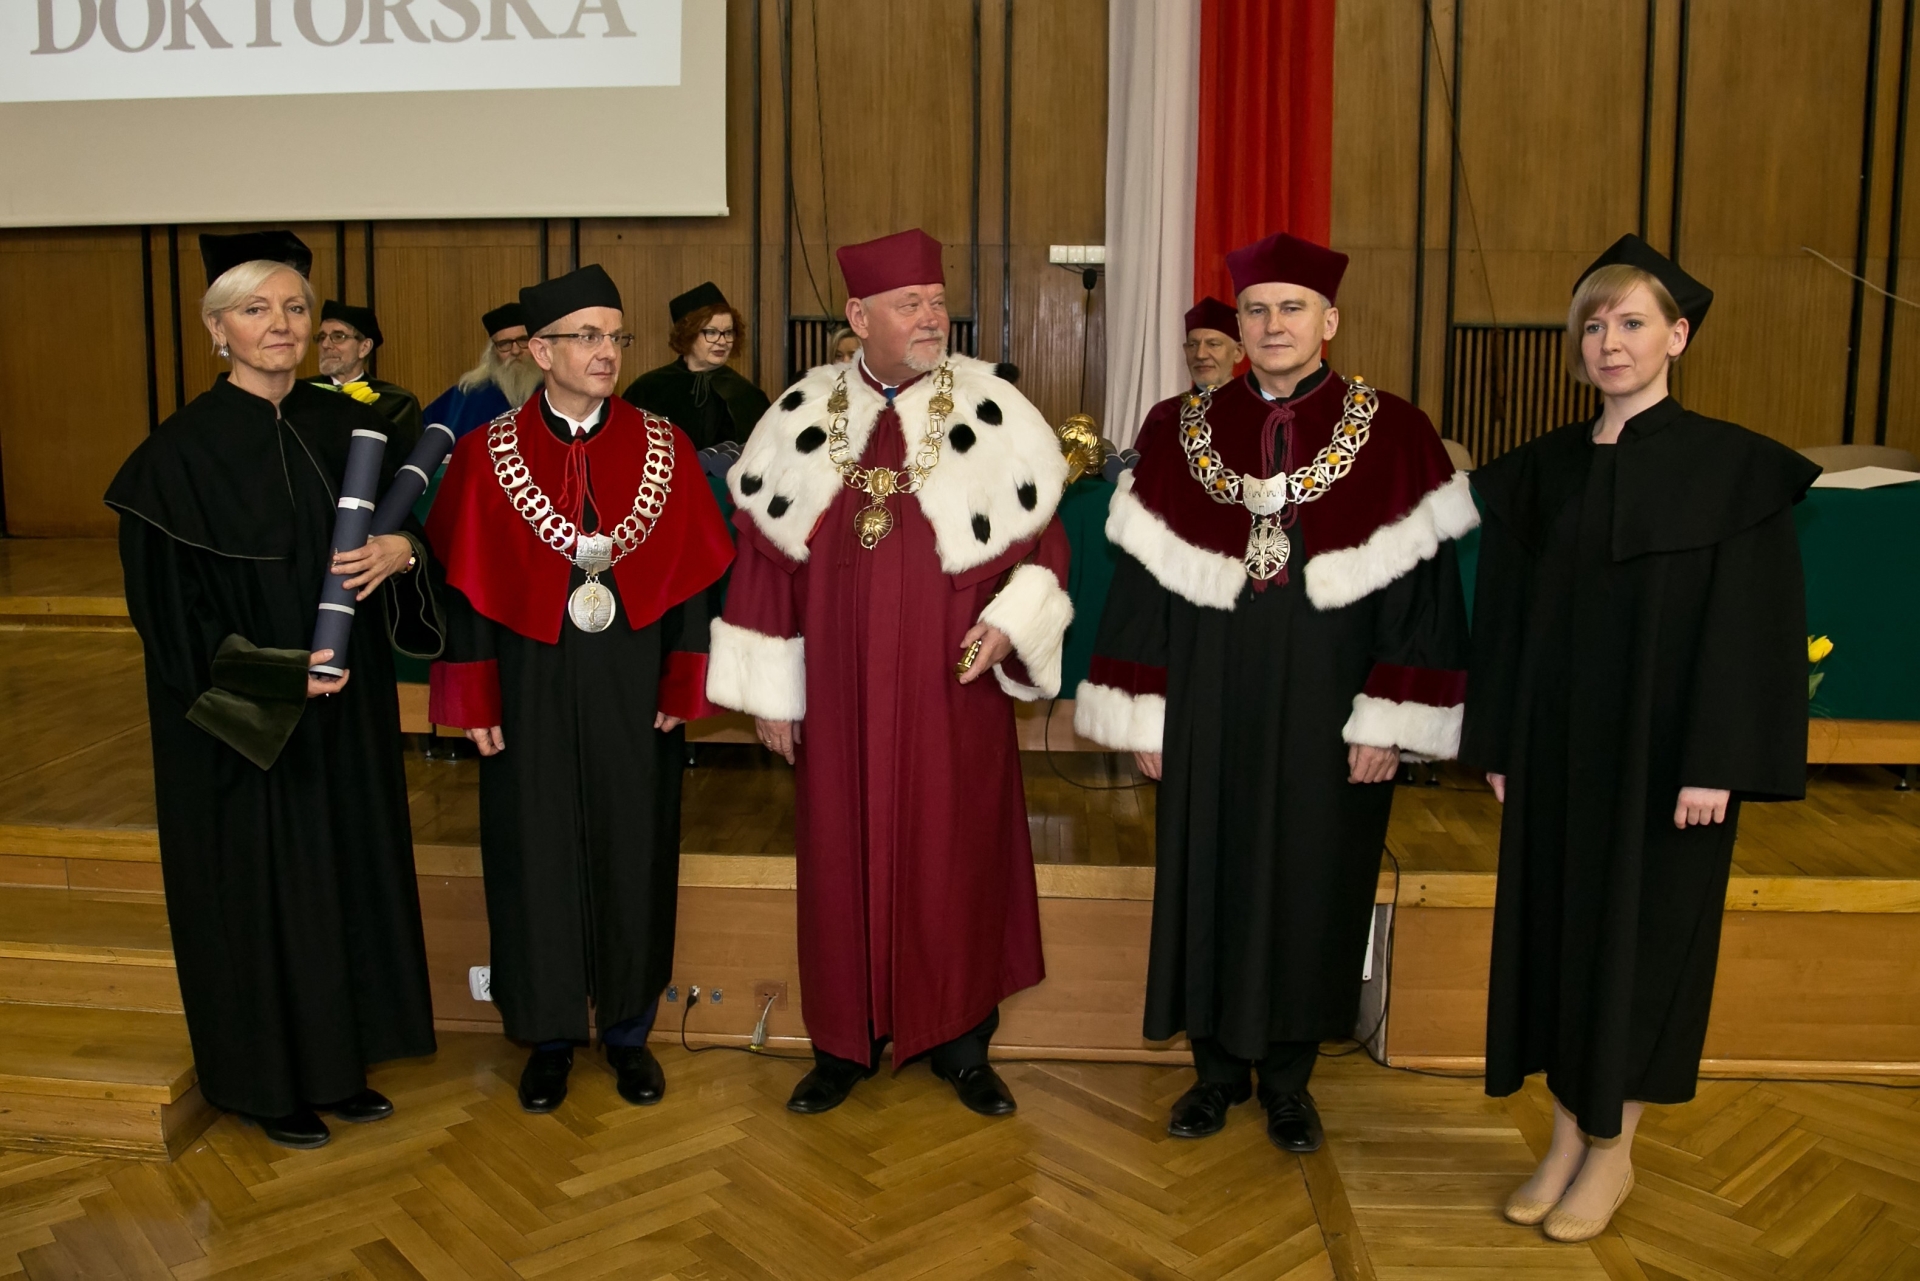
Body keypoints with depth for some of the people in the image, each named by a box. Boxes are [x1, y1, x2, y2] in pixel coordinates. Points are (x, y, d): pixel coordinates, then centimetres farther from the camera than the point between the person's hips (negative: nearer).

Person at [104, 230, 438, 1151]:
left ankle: (338, 1063, 30)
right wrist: (272, 670, -21)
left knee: (345, 873, 13)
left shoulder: (345, 428, 4)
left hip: (344, 710, 5)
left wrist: (402, 551, -13)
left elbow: (411, 523, 10)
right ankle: (268, 1082, 25)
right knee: (257, 887, 6)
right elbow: (166, 601, -12)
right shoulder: (182, 452, -11)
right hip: (240, 723, -5)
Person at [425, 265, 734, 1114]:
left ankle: (628, 1029, 28)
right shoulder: (487, 455, -2)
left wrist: (682, 685, -4)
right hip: (531, 689, -1)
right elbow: (464, 585, -2)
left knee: (634, 855, 10)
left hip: (634, 689, 1)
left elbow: (691, 573, 1)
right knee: (536, 858, 9)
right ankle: (549, 1036, 27)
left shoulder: (664, 448, 1)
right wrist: (476, 700, -6)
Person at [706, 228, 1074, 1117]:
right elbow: (765, 554, 4)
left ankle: (960, 1039, 25)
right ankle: (845, 1040, 26)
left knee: (955, 859, 7)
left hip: (952, 693, -1)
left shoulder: (991, 412, -2)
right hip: (839, 697, 1)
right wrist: (771, 689, 2)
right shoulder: (803, 416, 2)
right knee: (842, 859, 9)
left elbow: (1042, 539, 1)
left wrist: (1014, 618, -16)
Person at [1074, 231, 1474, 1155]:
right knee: (1209, 877, 10)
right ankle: (1218, 1067, 29)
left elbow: (1418, 590, -4)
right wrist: (1145, 716, 0)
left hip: (1328, 716, -1)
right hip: (1210, 709, 2)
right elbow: (1141, 584, 2)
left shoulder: (1392, 436, -4)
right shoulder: (1179, 430, 1)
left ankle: (1287, 1076, 29)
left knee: (1312, 885, 10)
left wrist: (1387, 722, -9)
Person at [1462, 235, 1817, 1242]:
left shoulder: (1735, 467, -7)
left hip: (1660, 749, -4)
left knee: (1639, 934, 6)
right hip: (1557, 744, 4)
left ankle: (1612, 1148, 23)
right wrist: (1497, 742, 4)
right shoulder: (1543, 469, 5)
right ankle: (1568, 1137, 24)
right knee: (1557, 926, 9)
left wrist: (1717, 767, -15)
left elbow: (1753, 626, -10)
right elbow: (1506, 615, 7)